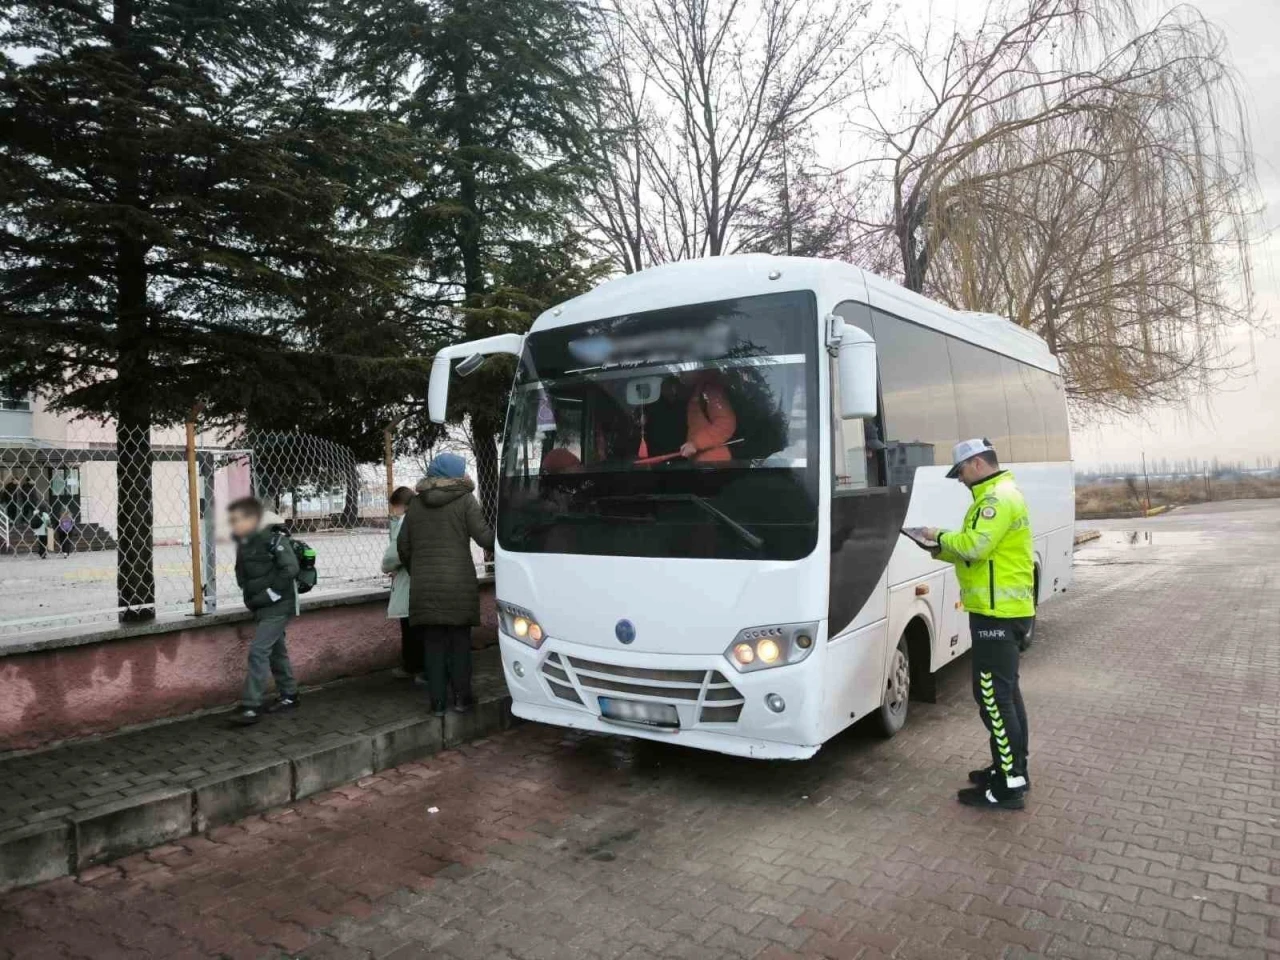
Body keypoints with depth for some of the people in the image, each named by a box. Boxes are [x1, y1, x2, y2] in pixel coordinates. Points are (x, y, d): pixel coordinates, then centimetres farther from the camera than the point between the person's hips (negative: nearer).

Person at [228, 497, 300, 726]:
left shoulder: (273, 538, -18)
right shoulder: (244, 543, 8)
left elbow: (290, 569, -23)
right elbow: (243, 574, 19)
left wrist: (270, 594, -20)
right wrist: (252, 598, 7)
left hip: (278, 606, -9)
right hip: (262, 608, 9)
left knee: (258, 651, -11)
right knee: (275, 651, 16)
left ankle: (251, 707, -6)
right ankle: (289, 696, 29)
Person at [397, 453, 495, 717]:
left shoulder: (416, 503, 9)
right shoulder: (465, 500, -3)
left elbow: (403, 545, 10)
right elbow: (484, 536, -8)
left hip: (424, 586, 3)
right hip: (458, 583, -3)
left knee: (433, 644, 7)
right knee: (460, 641, 8)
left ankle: (437, 702, 9)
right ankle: (461, 697, 11)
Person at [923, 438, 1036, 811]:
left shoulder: (999, 497, -17)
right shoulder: (999, 495, 18)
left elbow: (975, 546, -26)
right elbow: (983, 553, 20)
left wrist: (942, 536, -9)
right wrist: (941, 550, 9)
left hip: (998, 613, -11)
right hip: (1006, 609, 11)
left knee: (993, 697, -7)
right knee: (1005, 692, 17)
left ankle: (1008, 787, -1)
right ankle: (1014, 770, 27)